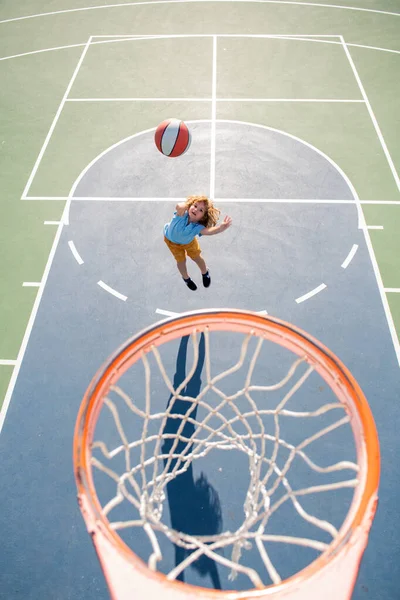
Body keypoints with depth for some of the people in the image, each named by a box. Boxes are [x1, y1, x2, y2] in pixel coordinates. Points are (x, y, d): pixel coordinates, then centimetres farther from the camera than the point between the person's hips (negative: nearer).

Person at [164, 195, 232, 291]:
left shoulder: (197, 227, -45)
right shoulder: (182, 215, -44)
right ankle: (186, 278, 47)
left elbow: (209, 231, -66)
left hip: (188, 241, 1)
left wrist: (222, 227, -84)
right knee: (181, 260, 13)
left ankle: (205, 273, 52)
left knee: (197, 258, 16)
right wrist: (187, 203, -48)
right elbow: (179, 207, -67)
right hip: (171, 240, -1)